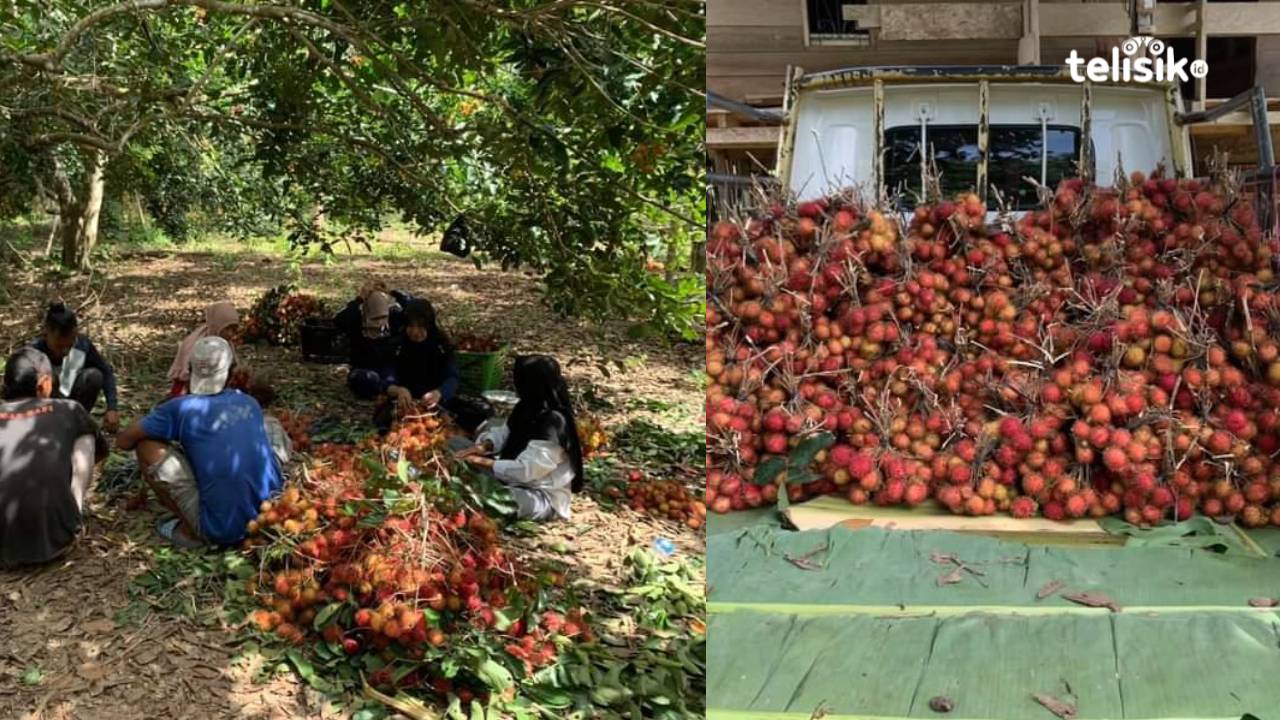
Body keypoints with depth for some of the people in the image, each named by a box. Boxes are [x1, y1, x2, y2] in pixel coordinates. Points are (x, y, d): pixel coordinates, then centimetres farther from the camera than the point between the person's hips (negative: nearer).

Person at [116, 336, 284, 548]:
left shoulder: (180, 408, -4)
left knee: (148, 447, 4)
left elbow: (123, 442, 6)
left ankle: (189, 531, 7)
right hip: (271, 520, 5)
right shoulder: (250, 403, 10)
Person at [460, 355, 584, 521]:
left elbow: (524, 470, -29)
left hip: (543, 498, -10)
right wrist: (483, 447, -11)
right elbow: (505, 433, 11)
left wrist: (482, 462, -23)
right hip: (519, 482, 10)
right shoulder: (530, 408, 1)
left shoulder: (553, 425, -27)